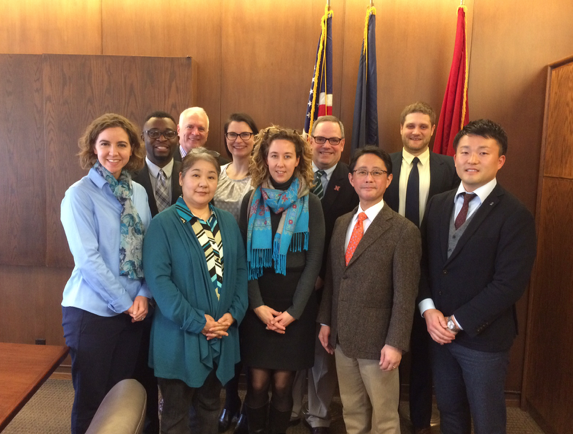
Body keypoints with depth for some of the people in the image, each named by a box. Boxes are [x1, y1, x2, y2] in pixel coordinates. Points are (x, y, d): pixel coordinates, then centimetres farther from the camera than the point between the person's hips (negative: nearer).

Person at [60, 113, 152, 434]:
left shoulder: (139, 193, 6)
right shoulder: (80, 194, -9)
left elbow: (147, 249, 6)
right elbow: (87, 257, -15)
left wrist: (143, 295, -7)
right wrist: (125, 302, -13)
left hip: (133, 309, 5)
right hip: (93, 310, -4)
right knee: (91, 399, 8)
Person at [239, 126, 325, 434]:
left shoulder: (311, 204, 0)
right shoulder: (251, 201, 3)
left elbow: (313, 261, -2)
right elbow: (244, 258, 0)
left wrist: (293, 311, -9)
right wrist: (258, 306, -9)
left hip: (295, 308, 0)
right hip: (257, 308, 1)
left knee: (282, 384, 5)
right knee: (257, 383, 3)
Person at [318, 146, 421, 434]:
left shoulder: (403, 231, -13)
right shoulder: (341, 223, 6)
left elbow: (405, 294, -14)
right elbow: (331, 277, 10)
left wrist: (395, 343, -16)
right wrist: (326, 321, 9)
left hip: (377, 340, -5)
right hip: (342, 336, 5)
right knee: (351, 411, 20)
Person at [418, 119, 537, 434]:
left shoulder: (515, 215, -13)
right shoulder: (437, 204, 5)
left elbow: (510, 283, -18)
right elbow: (423, 261, 5)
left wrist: (457, 322, -16)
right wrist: (429, 310, -9)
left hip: (484, 337, -4)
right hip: (439, 332, 5)